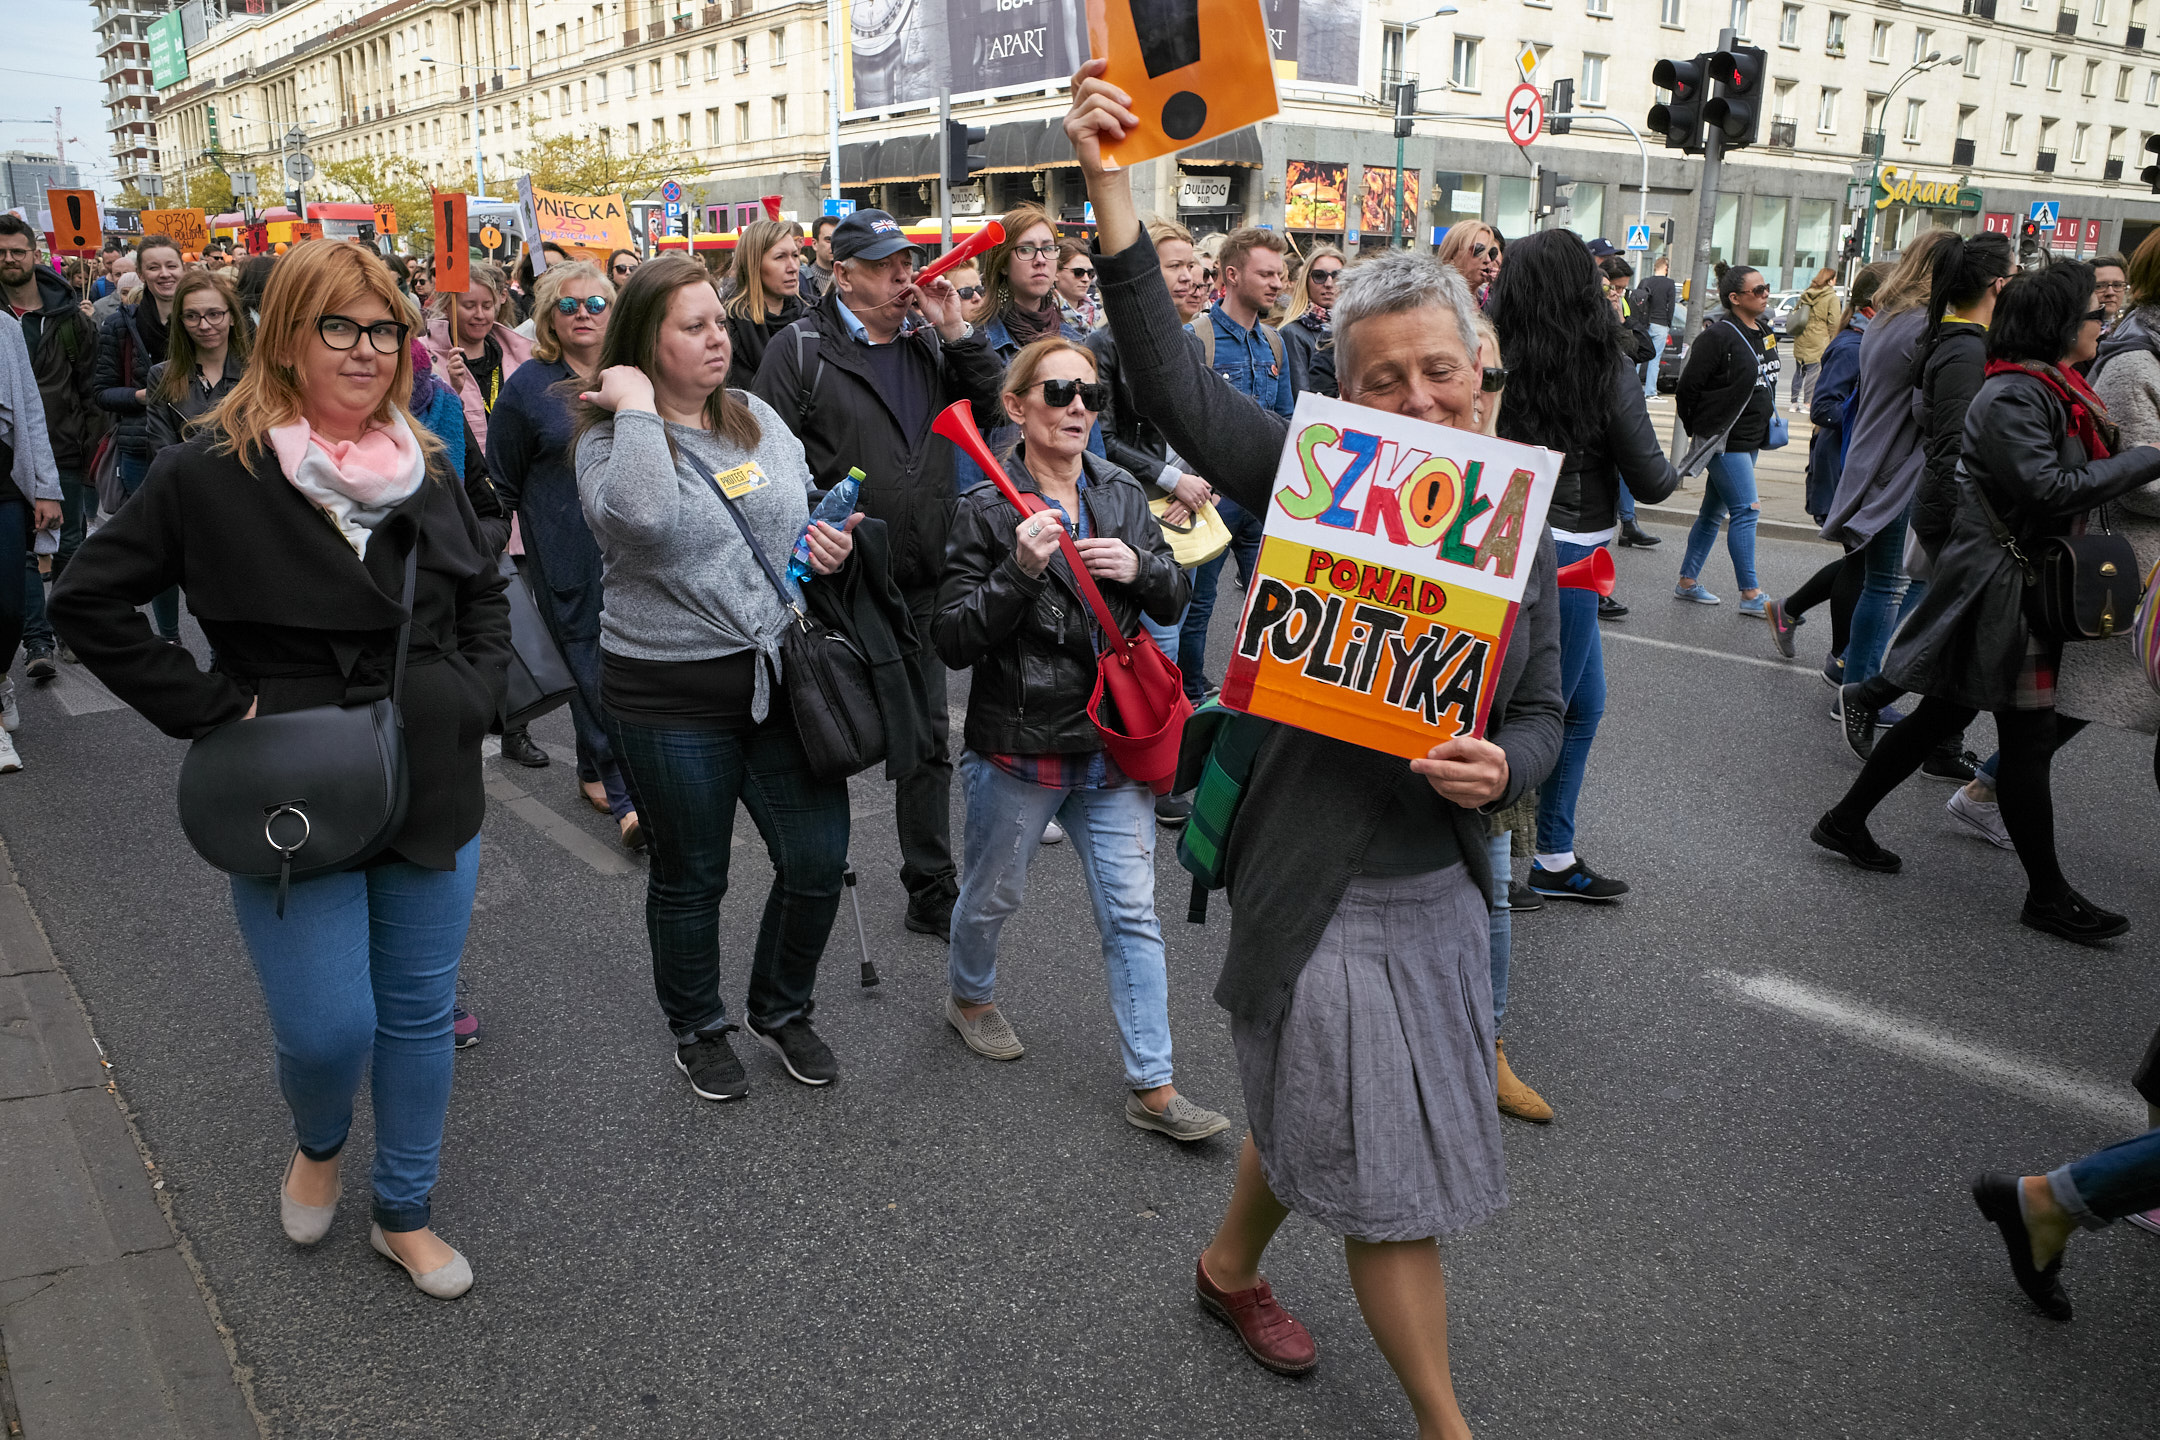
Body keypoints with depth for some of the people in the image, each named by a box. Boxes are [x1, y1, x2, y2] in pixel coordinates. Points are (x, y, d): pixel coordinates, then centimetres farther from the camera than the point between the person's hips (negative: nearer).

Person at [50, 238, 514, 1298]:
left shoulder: (424, 470, 4)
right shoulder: (213, 473, -10)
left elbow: (485, 596, 18)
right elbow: (88, 601, -6)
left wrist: (471, 693, 3)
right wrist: (211, 708, -11)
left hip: (431, 795, 4)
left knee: (419, 1011, 12)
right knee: (328, 1029, -2)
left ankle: (404, 1213, 31)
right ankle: (317, 1145, 34)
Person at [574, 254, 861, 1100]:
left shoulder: (756, 418, 7)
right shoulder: (610, 437, -9)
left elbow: (809, 507, 22)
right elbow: (642, 518, -33)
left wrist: (831, 540, 0)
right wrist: (636, 407, -22)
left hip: (779, 675, 5)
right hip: (671, 695, -4)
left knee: (818, 859, 7)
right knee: (691, 877, 11)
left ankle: (782, 1008, 33)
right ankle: (697, 1030, 35)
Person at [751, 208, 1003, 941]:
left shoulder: (931, 342, 11)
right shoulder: (800, 351, -6)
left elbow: (996, 408, 5)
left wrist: (957, 332, -4)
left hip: (922, 583, 6)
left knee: (928, 742, 13)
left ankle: (932, 894, 26)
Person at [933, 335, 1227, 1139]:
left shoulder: (1122, 495, 5)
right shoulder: (986, 510, -9)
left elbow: (1174, 600, 10)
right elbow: (954, 641, -14)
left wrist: (1139, 567, -12)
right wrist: (1020, 571, -27)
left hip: (1112, 741, 4)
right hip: (1019, 746, -3)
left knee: (1133, 915, 3)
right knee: (994, 893, 17)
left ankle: (1152, 1087, 9)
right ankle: (970, 996, 48)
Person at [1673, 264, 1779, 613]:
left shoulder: (1764, 331, 11)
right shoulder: (1719, 335, -16)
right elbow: (1689, 385, -14)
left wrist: (1765, 424, 19)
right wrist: (1699, 431, -6)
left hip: (1750, 438, 9)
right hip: (1724, 440, -9)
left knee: (1715, 512, 14)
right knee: (1746, 511, -9)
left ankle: (1687, 581, 22)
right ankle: (1750, 594, -4)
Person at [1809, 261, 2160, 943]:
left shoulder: (2055, 391, 15)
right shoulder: (2013, 396, -18)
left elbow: (2087, 475, 19)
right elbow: (2046, 489, -26)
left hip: (2034, 582, 10)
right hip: (2003, 587, -10)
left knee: (1944, 713, 15)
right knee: (2027, 735, -2)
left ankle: (1845, 821, 25)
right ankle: (2047, 894, 8)